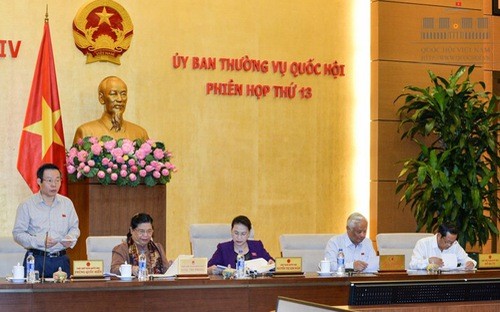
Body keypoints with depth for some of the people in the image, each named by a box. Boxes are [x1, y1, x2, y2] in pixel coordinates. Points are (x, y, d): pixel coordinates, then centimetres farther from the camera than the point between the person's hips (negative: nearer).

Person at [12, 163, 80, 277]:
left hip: (61, 259, 3)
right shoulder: (27, 205, 1)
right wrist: (40, 242, -16)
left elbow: (74, 228, 18)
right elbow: (18, 233, -2)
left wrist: (71, 238, -5)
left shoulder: (67, 203, 11)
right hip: (36, 259, -3)